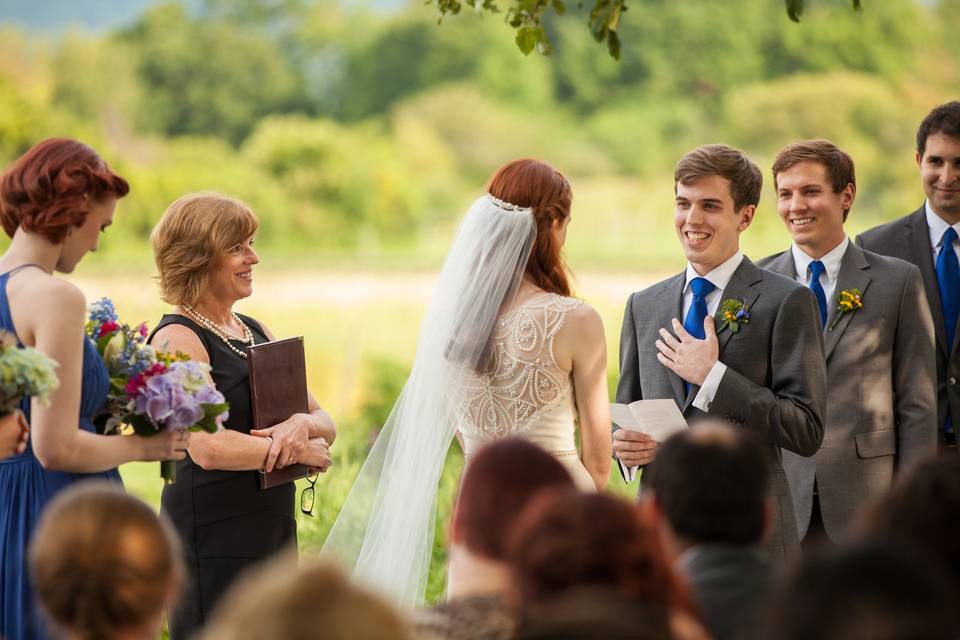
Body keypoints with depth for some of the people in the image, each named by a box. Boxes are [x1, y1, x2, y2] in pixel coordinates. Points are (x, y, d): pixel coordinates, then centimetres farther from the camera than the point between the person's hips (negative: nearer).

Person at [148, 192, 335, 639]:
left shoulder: (257, 333, 15)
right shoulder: (178, 341, -11)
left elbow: (326, 424, 13)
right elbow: (207, 447, -23)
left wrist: (302, 424, -12)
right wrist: (300, 452, -11)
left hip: (273, 531, 8)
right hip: (212, 543, -8)